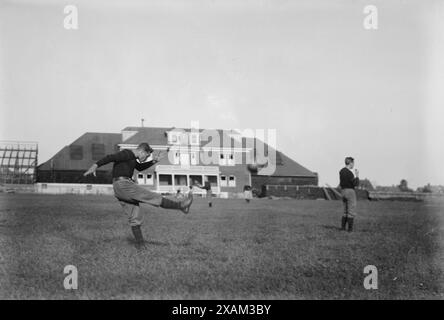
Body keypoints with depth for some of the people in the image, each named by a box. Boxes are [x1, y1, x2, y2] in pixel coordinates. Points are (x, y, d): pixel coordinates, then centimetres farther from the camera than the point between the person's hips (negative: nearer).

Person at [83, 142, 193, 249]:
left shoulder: (132, 158, 21)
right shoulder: (127, 154, -9)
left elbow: (140, 167, 37)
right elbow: (110, 157, -20)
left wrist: (153, 162, 26)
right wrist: (95, 166, -31)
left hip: (121, 189, 11)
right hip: (123, 185, -11)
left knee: (134, 217, 11)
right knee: (153, 197, -3)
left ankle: (140, 244, 13)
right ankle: (180, 205, 4)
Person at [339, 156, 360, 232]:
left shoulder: (341, 171, 10)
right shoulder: (349, 173, -18)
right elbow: (356, 184, -19)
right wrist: (357, 176, -5)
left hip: (343, 192, 8)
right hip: (350, 191, -8)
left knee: (346, 211, 16)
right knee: (352, 212, -1)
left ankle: (343, 227, 10)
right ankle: (350, 228, -2)